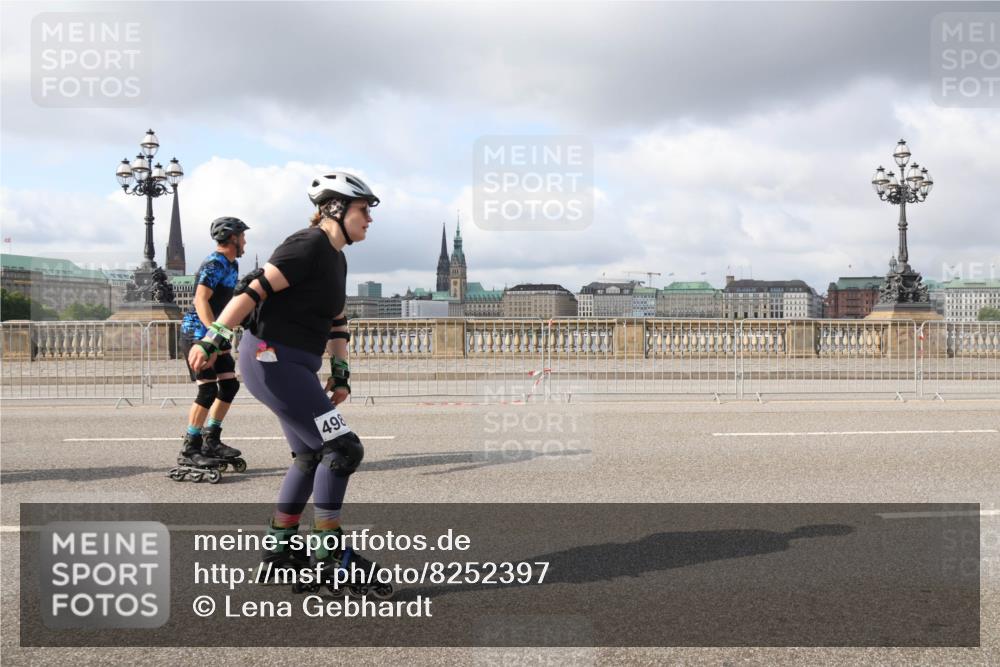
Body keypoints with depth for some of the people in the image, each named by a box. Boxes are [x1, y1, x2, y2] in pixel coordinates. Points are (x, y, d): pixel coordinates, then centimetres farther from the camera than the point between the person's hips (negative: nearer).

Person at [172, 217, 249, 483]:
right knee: (208, 391, -12)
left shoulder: (232, 265, 14)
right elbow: (201, 300, -26)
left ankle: (211, 441, 17)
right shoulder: (214, 264, -16)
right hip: (197, 332, -10)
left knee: (230, 384, 7)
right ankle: (189, 452, -6)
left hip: (215, 331, 10)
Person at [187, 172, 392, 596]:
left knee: (311, 456, 16)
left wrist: (340, 373, 15)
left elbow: (336, 322, 21)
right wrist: (212, 340, -28)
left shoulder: (335, 260, 15)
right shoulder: (309, 246, -15)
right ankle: (330, 552, -1)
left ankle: (280, 549, 27)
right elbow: (255, 290, -23)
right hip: (271, 360, -11)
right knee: (342, 448, -12)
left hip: (295, 366, 11)